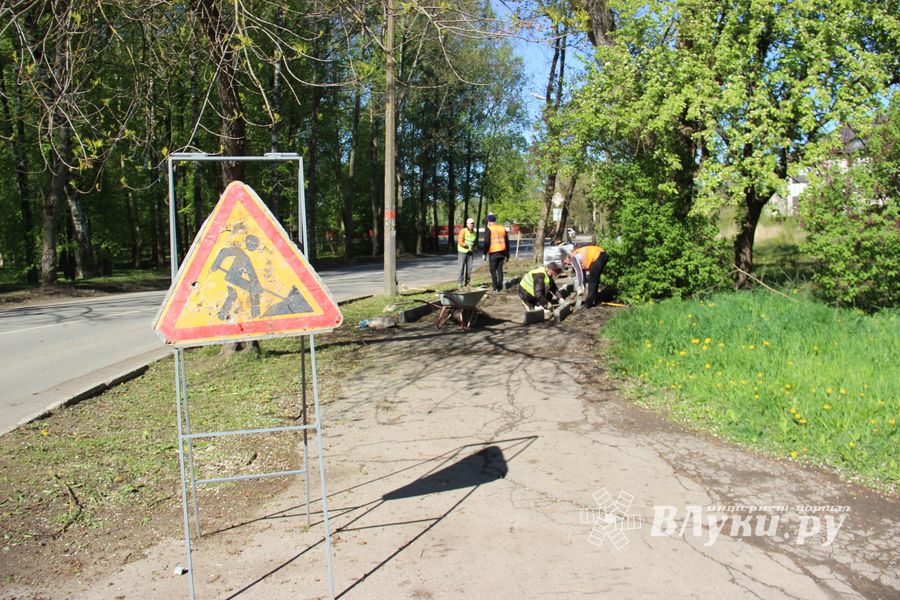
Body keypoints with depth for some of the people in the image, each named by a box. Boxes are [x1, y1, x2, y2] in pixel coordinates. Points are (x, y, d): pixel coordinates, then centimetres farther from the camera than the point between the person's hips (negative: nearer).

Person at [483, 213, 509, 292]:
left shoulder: (489, 229, -7)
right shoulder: (502, 228, 11)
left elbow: (487, 242, -14)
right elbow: (507, 242, 14)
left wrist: (484, 253, -7)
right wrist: (507, 254, 20)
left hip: (493, 253, -5)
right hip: (502, 252, 5)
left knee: (493, 270, 3)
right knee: (500, 270, 12)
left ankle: (495, 287, 0)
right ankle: (500, 287, 13)